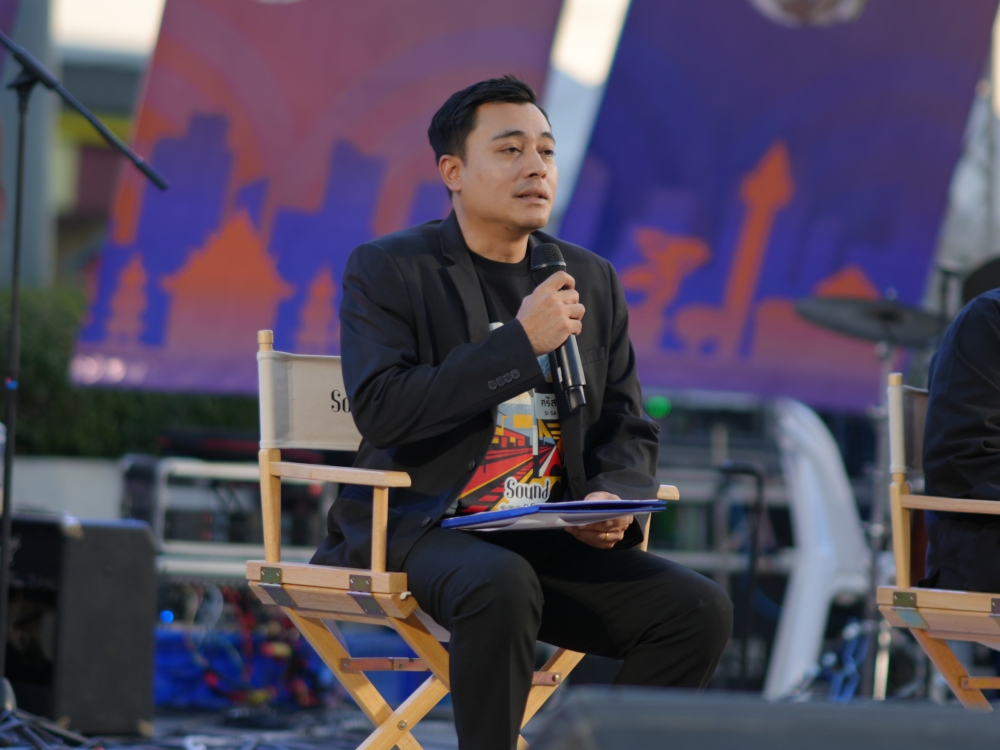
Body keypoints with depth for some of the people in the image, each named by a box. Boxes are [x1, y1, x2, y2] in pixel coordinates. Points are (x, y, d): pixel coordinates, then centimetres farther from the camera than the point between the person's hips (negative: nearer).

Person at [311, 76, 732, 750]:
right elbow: (381, 410, -15)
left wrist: (612, 499, -8)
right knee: (503, 585, -37)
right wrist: (521, 342, -17)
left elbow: (631, 432, 16)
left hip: (554, 542, 5)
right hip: (420, 528, -5)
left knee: (699, 609, -15)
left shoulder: (593, 282, 15)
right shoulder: (386, 271, 0)